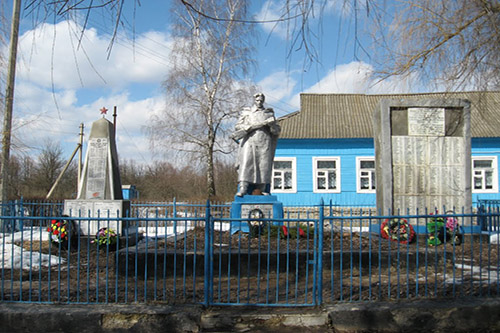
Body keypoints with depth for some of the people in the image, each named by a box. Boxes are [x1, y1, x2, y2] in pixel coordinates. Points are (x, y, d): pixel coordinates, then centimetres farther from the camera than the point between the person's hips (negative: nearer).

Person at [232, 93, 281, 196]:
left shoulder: (269, 113, 17)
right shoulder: (246, 112, 16)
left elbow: (277, 130, 13)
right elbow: (237, 127, 7)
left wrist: (272, 124, -9)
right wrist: (250, 127, -9)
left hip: (264, 142, 1)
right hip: (249, 141, -1)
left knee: (264, 165, -5)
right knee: (246, 164, -15)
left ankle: (264, 190, -1)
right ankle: (242, 189, -21)